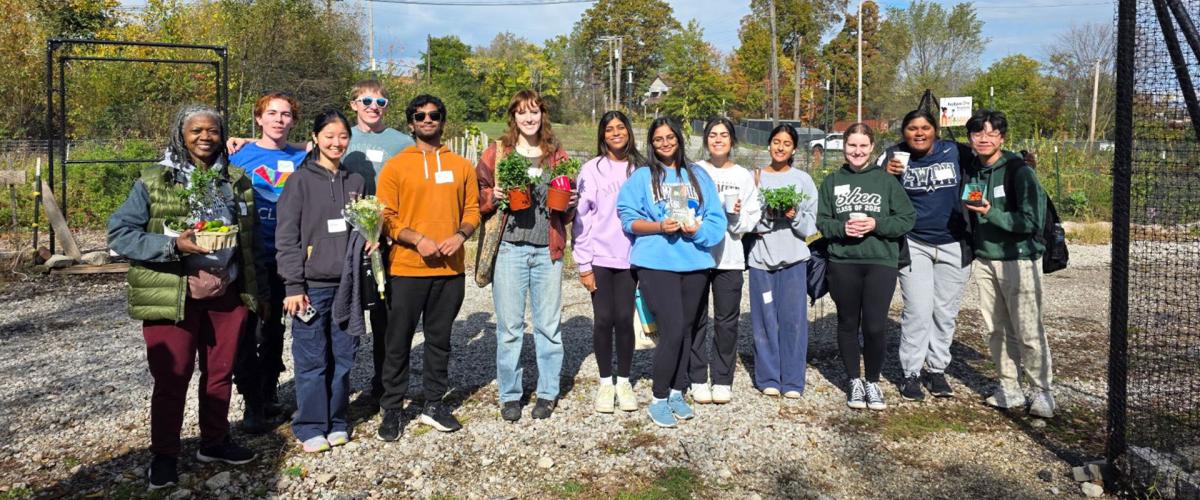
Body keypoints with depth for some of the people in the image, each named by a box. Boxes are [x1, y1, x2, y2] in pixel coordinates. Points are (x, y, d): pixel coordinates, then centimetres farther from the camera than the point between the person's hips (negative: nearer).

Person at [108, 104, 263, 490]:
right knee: (171, 379, 2)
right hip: (173, 296, -4)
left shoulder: (237, 181, 8)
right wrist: (173, 245, -21)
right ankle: (164, 455, 17)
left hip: (227, 295, 4)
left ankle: (215, 441, 30)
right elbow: (119, 233, -8)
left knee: (220, 373, 13)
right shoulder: (153, 182, -4)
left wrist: (256, 287, 15)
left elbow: (251, 240, 16)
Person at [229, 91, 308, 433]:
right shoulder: (240, 156, -3)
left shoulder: (301, 159, 5)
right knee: (247, 331, -1)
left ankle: (269, 394, 29)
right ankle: (253, 404, 9)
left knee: (274, 328, 15)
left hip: (283, 259, 3)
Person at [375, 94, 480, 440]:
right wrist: (418, 240, -17)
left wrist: (460, 235, -10)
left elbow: (472, 210, 10)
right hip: (406, 268, -2)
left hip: (450, 269, 3)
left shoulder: (461, 165, 10)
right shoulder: (395, 166, 1)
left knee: (439, 339, 12)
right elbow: (385, 217, -3)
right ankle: (392, 409, 16)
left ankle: (434, 404, 24)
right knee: (399, 341, 4)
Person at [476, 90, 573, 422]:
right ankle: (509, 395, 16)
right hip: (509, 248, -1)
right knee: (509, 326, 3)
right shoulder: (496, 153, 6)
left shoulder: (558, 156, 12)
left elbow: (567, 212, 17)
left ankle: (548, 393, 20)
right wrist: (494, 196, -13)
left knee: (549, 324, 6)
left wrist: (569, 204, -5)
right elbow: (478, 198, 7)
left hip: (547, 251, 1)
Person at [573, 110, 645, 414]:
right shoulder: (592, 170, 1)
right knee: (603, 320, 2)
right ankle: (605, 383, 17)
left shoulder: (641, 169, 6)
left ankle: (624, 382, 19)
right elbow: (581, 217, -2)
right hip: (599, 258, -1)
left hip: (630, 257, 1)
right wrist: (583, 264, -6)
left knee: (624, 319, 2)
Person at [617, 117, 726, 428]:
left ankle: (676, 393, 24)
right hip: (656, 263, -4)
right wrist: (659, 226, -16)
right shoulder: (642, 176, 4)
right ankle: (658, 400, 1)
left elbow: (717, 218, 8)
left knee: (686, 330, 10)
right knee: (673, 330, -12)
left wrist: (698, 230, -11)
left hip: (694, 263, 4)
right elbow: (629, 219, -1)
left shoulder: (698, 175, 12)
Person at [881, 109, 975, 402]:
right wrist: (886, 176, -18)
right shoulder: (893, 156, -4)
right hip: (915, 244, -2)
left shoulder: (956, 153, -3)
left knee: (946, 311, 11)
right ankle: (911, 374, 7)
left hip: (954, 245, 2)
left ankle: (937, 370, 25)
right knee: (918, 311, -5)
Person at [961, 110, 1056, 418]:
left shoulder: (1019, 171, -11)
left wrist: (990, 213, -24)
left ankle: (1042, 392, 10)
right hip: (984, 260, 6)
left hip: (1019, 260, -6)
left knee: (1028, 332, -3)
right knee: (996, 329, 9)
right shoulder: (972, 171, 8)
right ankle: (1010, 389, 20)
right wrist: (968, 211, 1)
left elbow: (1032, 222, -16)